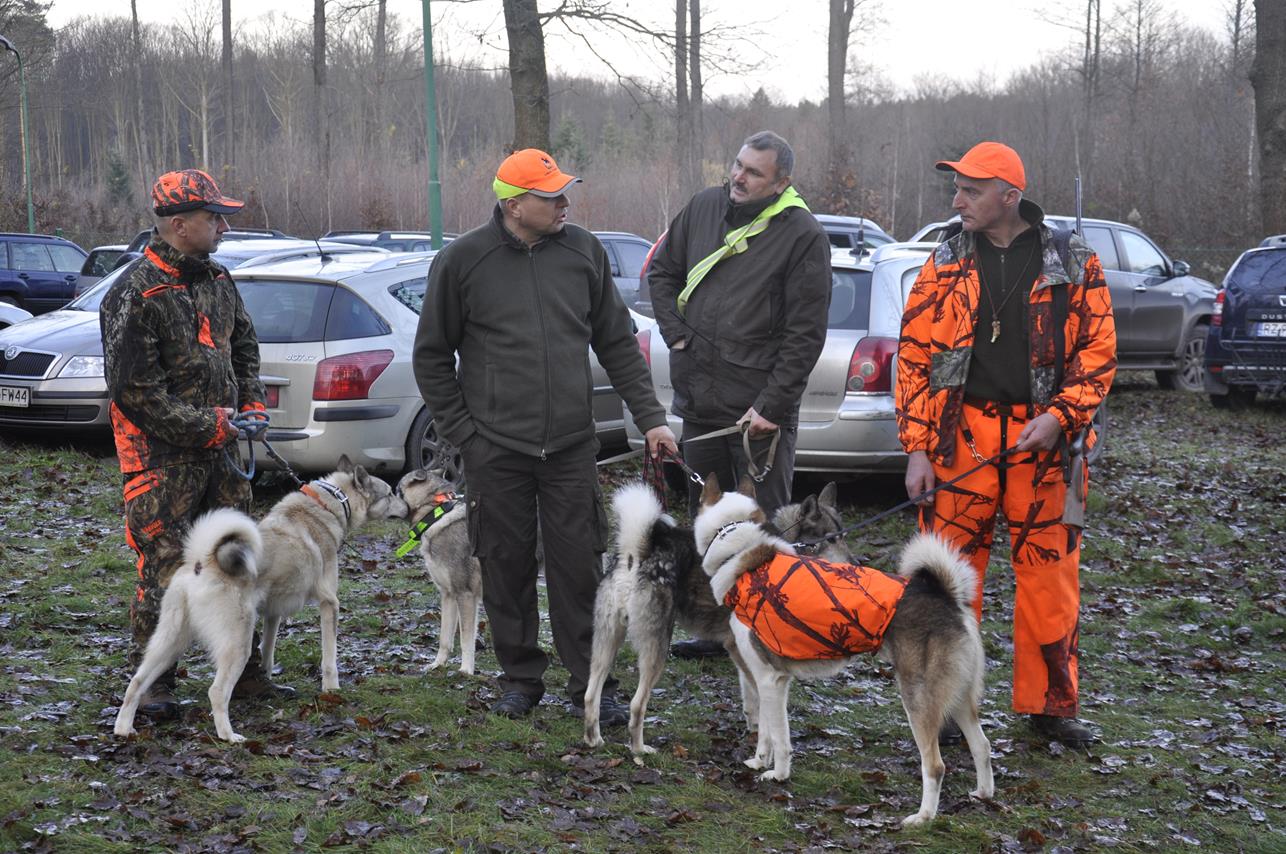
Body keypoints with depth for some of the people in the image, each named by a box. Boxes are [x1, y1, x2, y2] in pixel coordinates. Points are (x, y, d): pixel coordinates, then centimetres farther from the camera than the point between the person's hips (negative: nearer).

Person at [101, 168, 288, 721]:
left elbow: (244, 347, 24)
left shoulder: (216, 282, 10)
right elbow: (135, 390, -17)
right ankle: (151, 686, 6)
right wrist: (205, 425, -17)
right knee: (165, 569, -6)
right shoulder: (136, 295, -15)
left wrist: (251, 403, 7)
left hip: (217, 450, 8)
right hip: (160, 458, -8)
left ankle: (242, 672, 23)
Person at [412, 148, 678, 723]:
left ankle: (590, 682, 11)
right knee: (507, 566, 6)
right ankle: (520, 676, 21)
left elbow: (618, 342, 11)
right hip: (495, 450, -1)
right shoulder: (462, 261, -3)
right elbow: (432, 355, 5)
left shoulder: (583, 251, 5)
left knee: (579, 566, 1)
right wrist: (462, 432, -1)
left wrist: (649, 417, 5)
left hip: (571, 448, 2)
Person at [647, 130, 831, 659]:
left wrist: (771, 405, -15)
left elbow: (805, 333, -12)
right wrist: (675, 335, 7)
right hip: (699, 398, 7)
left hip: (759, 407, -6)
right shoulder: (704, 208, 6)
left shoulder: (802, 235, -11)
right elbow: (662, 271, 21)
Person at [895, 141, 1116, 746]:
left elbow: (1098, 350, 4)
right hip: (960, 437, 1)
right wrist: (917, 447, -2)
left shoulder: (1072, 265, 3)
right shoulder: (944, 267, 7)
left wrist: (1059, 416, -11)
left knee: (1049, 573, 3)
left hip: (1043, 442, 0)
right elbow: (914, 357, 5)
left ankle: (1049, 703, 17)